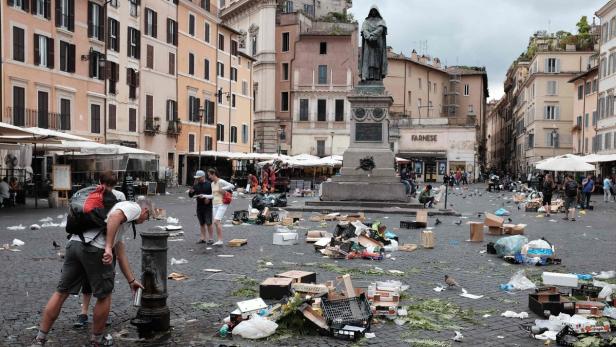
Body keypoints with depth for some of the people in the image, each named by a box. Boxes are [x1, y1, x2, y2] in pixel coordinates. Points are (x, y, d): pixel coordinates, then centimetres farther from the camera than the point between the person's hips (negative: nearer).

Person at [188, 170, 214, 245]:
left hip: (208, 206, -6)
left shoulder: (209, 184, -3)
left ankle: (211, 238, -3)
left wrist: (208, 198, -19)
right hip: (199, 207, 6)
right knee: (201, 223, 11)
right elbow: (191, 195, 13)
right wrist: (191, 192, -9)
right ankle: (203, 238, 18)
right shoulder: (196, 185, 12)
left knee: (208, 223, -9)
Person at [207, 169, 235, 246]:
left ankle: (220, 240, -18)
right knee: (217, 223, 7)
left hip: (222, 205, -8)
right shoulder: (212, 184, 15)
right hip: (215, 205, 8)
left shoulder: (221, 182, -10)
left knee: (216, 221, -19)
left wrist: (222, 189, -17)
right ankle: (219, 240, 12)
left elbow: (232, 186, -18)